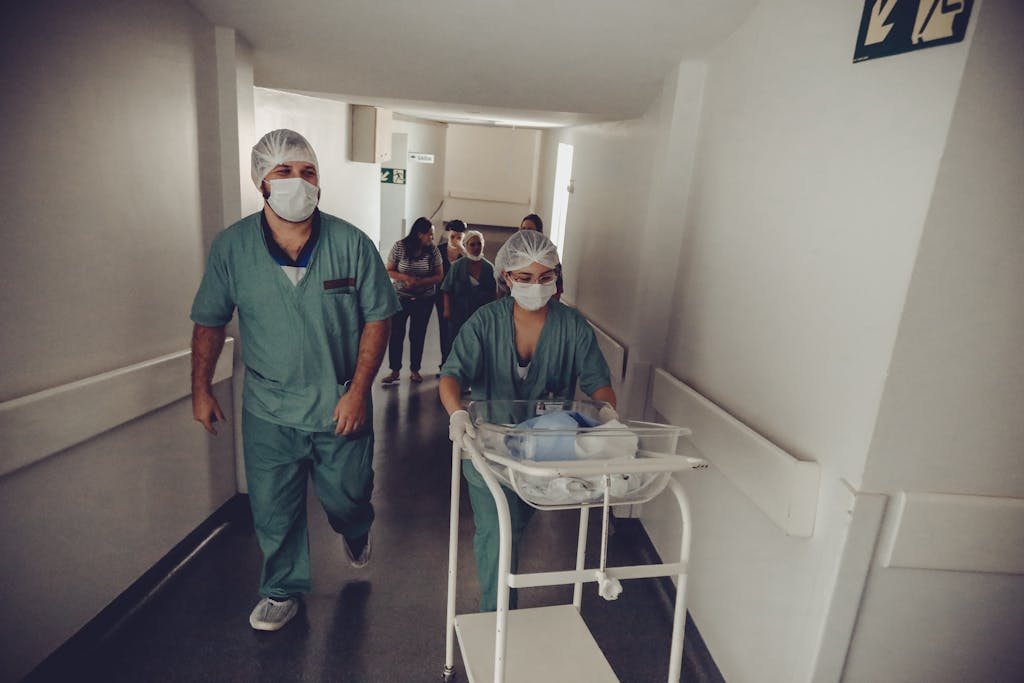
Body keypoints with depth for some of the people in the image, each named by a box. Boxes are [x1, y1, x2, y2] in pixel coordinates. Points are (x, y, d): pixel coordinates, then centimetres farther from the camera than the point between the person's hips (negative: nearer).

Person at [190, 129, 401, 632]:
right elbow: (209, 322, 6)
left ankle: (356, 535, 54)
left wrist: (358, 390, -12)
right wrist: (201, 389, 5)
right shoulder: (231, 247, -5)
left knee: (346, 498, 17)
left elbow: (377, 318, -7)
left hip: (340, 407, -1)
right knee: (273, 511, 13)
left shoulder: (351, 243, -10)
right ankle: (283, 591, 40)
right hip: (268, 411, 1)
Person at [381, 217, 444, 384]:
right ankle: (394, 371, 10)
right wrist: (406, 278, -22)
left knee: (418, 335, 8)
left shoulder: (433, 250, -6)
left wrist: (421, 281, -20)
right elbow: (389, 271, -3)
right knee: (396, 334, -2)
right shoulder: (400, 247, -9)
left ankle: (415, 370, 21)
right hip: (401, 297, -1)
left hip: (424, 299, 1)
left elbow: (439, 275, -3)